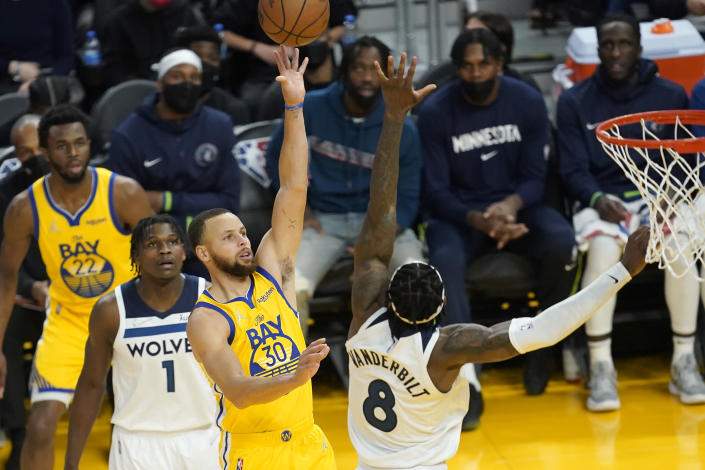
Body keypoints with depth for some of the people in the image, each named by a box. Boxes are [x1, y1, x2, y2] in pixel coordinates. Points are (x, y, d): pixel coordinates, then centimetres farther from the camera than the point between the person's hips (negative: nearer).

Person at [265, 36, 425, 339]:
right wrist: (299, 209, 0)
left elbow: (405, 199, -3)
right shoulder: (311, 109, -4)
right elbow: (276, 156, 11)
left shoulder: (402, 130, -5)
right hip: (324, 219, 0)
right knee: (295, 289, -27)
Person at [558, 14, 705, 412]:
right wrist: (598, 199, -20)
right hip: (602, 201, -1)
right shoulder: (575, 103, 5)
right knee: (604, 250, -36)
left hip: (658, 199, 1)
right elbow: (574, 170, 1)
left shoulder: (671, 96, 8)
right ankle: (601, 368, -30)